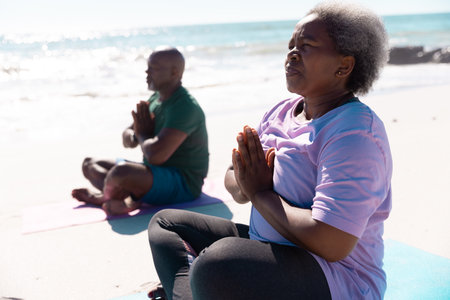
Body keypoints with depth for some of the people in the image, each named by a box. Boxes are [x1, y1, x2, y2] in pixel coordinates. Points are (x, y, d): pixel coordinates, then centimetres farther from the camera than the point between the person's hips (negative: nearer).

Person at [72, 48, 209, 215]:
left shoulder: (185, 107, -21)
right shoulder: (156, 99, 10)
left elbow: (155, 156, -32)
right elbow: (127, 137, 15)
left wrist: (143, 135, -10)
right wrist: (133, 137, -10)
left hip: (183, 183, -11)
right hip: (157, 173, 11)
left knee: (121, 171, -38)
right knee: (90, 164, 12)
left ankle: (104, 197, -5)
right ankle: (129, 200, -15)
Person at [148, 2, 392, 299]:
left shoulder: (355, 133, -19)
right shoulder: (282, 112, 8)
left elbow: (332, 244, -28)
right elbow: (234, 183, 13)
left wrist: (260, 192, -16)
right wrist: (245, 184, -13)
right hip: (266, 246, 9)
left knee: (220, 261, -38)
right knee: (164, 222, 12)